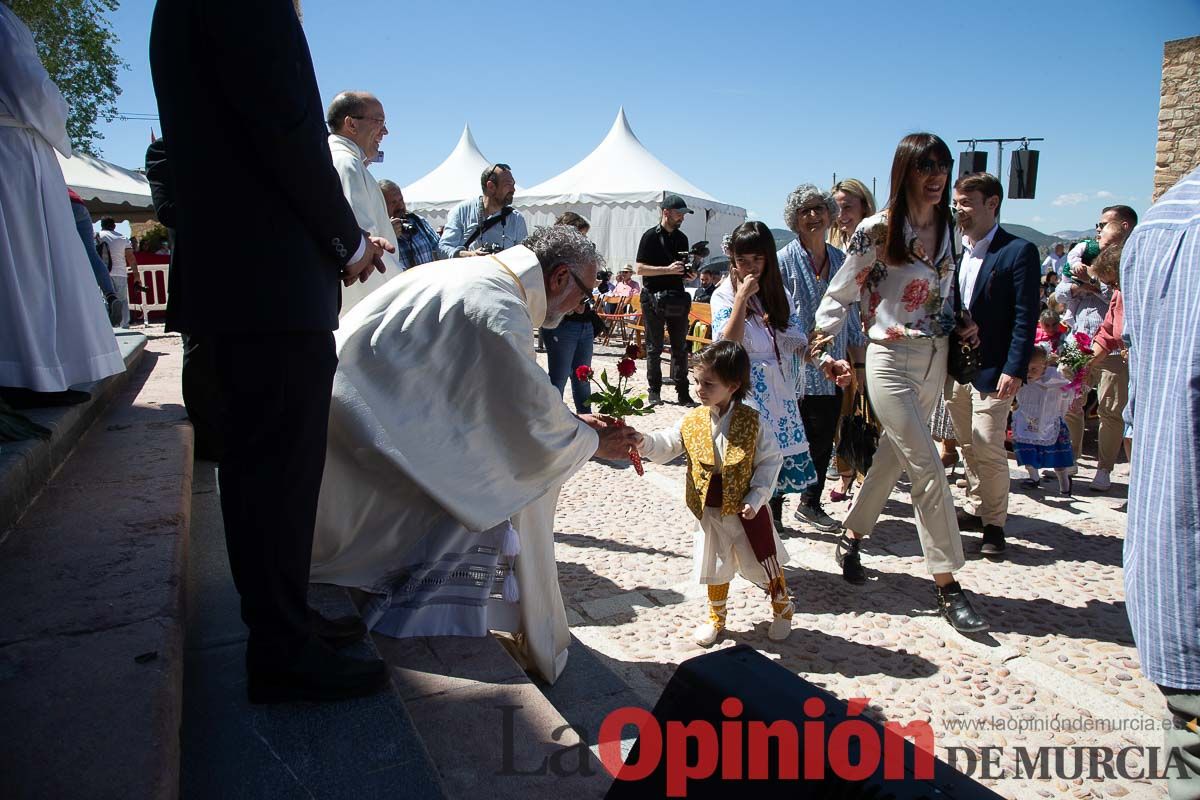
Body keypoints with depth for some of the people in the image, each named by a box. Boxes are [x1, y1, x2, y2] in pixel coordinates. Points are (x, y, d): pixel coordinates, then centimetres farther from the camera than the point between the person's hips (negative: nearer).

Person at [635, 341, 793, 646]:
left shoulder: (752, 422, -15)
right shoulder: (692, 421, -6)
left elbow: (771, 460, -10)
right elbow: (667, 445, -8)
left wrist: (756, 498, -17)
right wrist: (644, 442, -29)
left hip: (746, 509, -2)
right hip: (710, 510, 3)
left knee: (765, 563, 14)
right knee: (716, 567, 17)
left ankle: (782, 609, 40)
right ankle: (716, 617, 39)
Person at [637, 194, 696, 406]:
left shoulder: (682, 238, 13)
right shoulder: (650, 236, -4)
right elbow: (640, 269, -11)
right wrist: (668, 269, -19)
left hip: (677, 299, 5)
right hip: (654, 299, -5)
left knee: (680, 347, 5)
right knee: (654, 348, 4)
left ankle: (683, 393, 10)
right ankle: (654, 391, 13)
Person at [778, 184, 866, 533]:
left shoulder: (840, 260, 11)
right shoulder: (783, 261, -6)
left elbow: (851, 318, 15)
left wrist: (861, 362, 13)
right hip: (796, 372, -5)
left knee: (824, 441, 12)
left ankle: (810, 504, 29)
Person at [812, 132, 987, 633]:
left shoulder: (947, 229, 9)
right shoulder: (876, 231, -10)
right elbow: (839, 295, -6)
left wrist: (962, 325, 5)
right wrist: (826, 344, -15)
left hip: (935, 358, 7)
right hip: (891, 359, -7)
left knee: (893, 456, 15)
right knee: (928, 468, -9)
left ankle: (852, 536, 35)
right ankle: (948, 588, -1)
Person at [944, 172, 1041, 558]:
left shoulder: (1019, 251, -8)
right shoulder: (954, 251, 11)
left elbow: (1026, 317, -12)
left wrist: (1014, 370, -18)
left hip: (992, 370, -6)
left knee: (988, 450, -5)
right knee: (968, 447, 16)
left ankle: (994, 524, 10)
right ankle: (975, 508, 30)